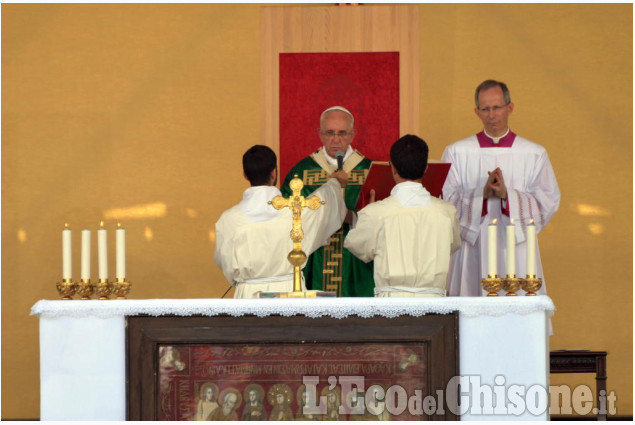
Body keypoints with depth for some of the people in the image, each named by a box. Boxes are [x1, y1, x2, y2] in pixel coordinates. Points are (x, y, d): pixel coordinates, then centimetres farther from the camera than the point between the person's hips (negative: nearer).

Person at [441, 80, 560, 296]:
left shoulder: (534, 154, 8)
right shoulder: (457, 152, 7)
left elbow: (549, 203, 0)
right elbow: (445, 200, -1)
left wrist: (508, 195, -13)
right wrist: (482, 194, -16)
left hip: (516, 248, 0)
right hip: (473, 253, 0)